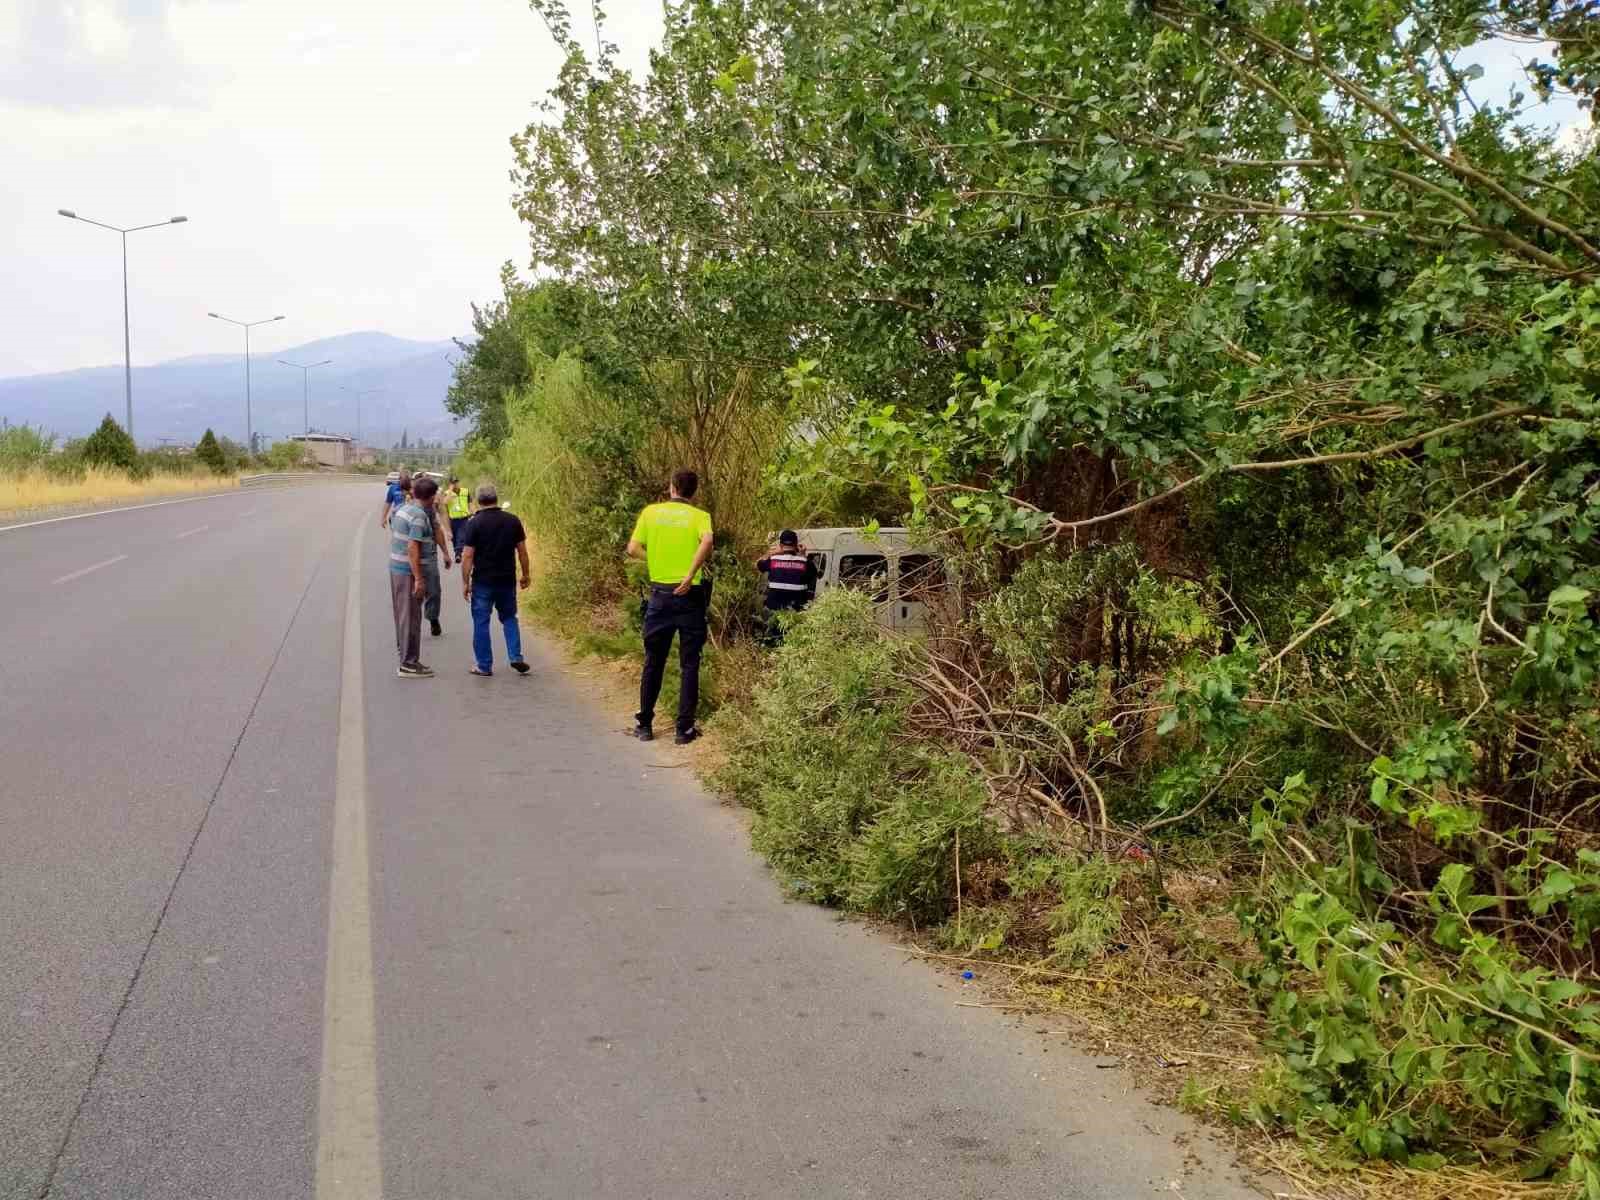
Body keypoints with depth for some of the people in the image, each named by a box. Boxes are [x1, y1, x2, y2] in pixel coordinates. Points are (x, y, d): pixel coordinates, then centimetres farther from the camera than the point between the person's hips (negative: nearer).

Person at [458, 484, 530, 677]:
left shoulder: (474, 523, -10)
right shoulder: (513, 521, -1)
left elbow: (467, 556, -11)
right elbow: (522, 551, 4)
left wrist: (465, 582, -4)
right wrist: (525, 575, 15)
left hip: (482, 581, -3)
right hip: (507, 580, 3)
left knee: (481, 622, 7)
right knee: (509, 618, 18)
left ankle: (484, 665, 10)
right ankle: (516, 657, 8)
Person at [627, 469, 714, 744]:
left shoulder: (651, 512, 3)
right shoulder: (700, 516, -2)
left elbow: (633, 549, -1)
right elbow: (707, 542, -23)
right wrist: (690, 574, -19)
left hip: (660, 593, 2)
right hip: (690, 595, -2)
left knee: (653, 662, 13)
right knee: (689, 665, 5)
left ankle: (644, 724, 18)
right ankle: (684, 729, 5)